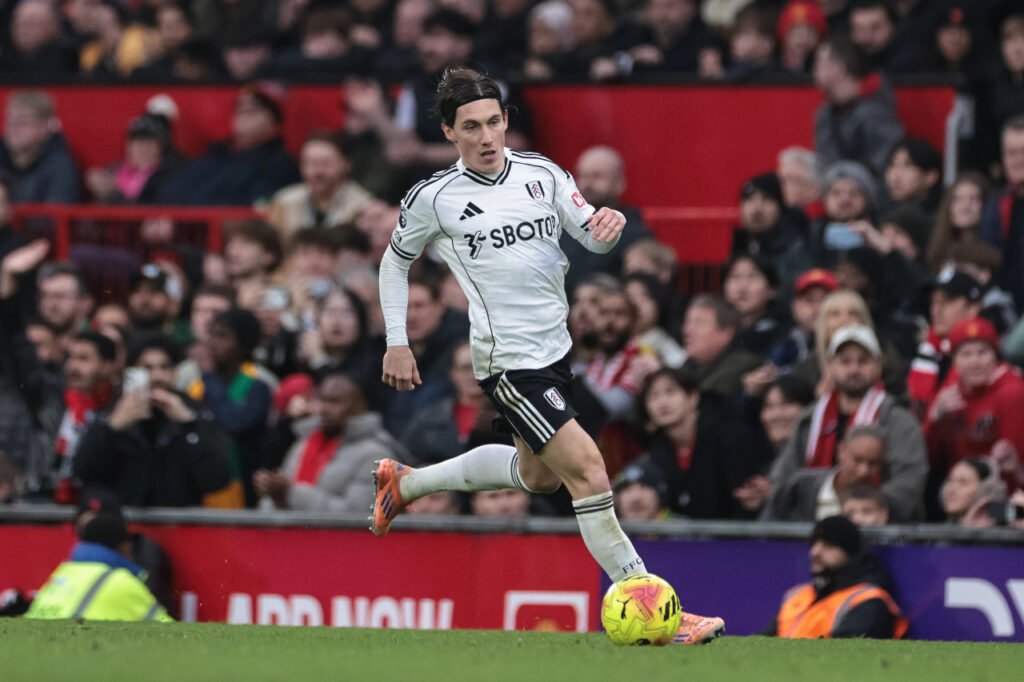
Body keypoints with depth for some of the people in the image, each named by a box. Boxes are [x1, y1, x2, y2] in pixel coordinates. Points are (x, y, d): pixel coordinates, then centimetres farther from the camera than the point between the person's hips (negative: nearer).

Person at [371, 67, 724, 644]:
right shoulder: (433, 199, -8)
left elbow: (593, 237, 2)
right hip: (508, 362, -7)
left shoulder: (541, 174, 2)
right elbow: (396, 261, 7)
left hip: (555, 350, 7)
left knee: (538, 475, 25)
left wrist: (609, 225, -21)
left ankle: (406, 483, 44)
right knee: (586, 467, -18)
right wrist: (397, 344, 4)